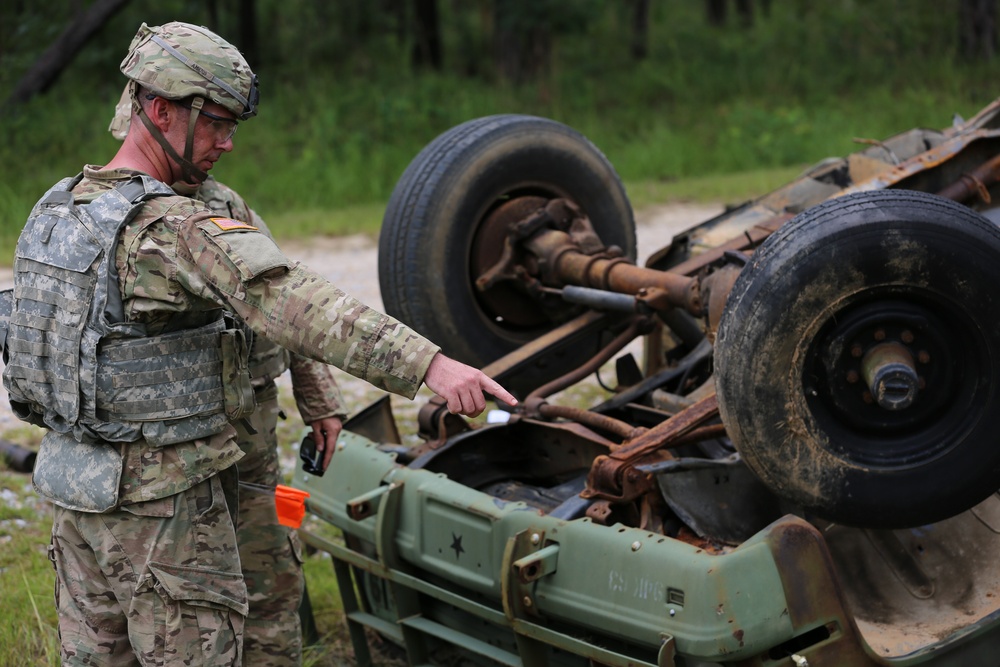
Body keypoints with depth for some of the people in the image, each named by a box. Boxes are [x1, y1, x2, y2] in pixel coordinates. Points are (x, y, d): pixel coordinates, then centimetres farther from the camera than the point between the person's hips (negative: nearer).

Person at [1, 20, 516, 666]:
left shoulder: (54, 210, 6)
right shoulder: (175, 230, -23)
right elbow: (296, 305, -36)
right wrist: (428, 364, -44)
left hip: (75, 485, 9)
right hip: (160, 500, -9)